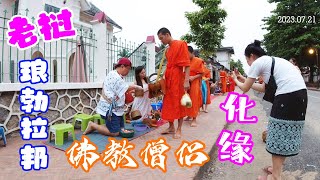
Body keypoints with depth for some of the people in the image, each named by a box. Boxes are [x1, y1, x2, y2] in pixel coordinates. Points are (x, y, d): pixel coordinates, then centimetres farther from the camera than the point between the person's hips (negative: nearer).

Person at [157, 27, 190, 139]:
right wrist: (164, 78, 16)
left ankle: (179, 130, 10)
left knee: (179, 104, 0)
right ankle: (171, 127, 24)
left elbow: (187, 64, -12)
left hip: (178, 79, -8)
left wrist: (186, 81, -20)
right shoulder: (167, 50, 16)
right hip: (168, 80, 8)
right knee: (168, 104, 11)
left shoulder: (181, 44, -6)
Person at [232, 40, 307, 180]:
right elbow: (264, 88, 27)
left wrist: (235, 80, 24)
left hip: (288, 96, -9)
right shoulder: (272, 61, 25)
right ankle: (277, 168, 32)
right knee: (286, 133, 17)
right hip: (300, 93, 9)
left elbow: (245, 88, 5)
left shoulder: (257, 63, 0)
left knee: (279, 134, 2)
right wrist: (244, 79, 32)